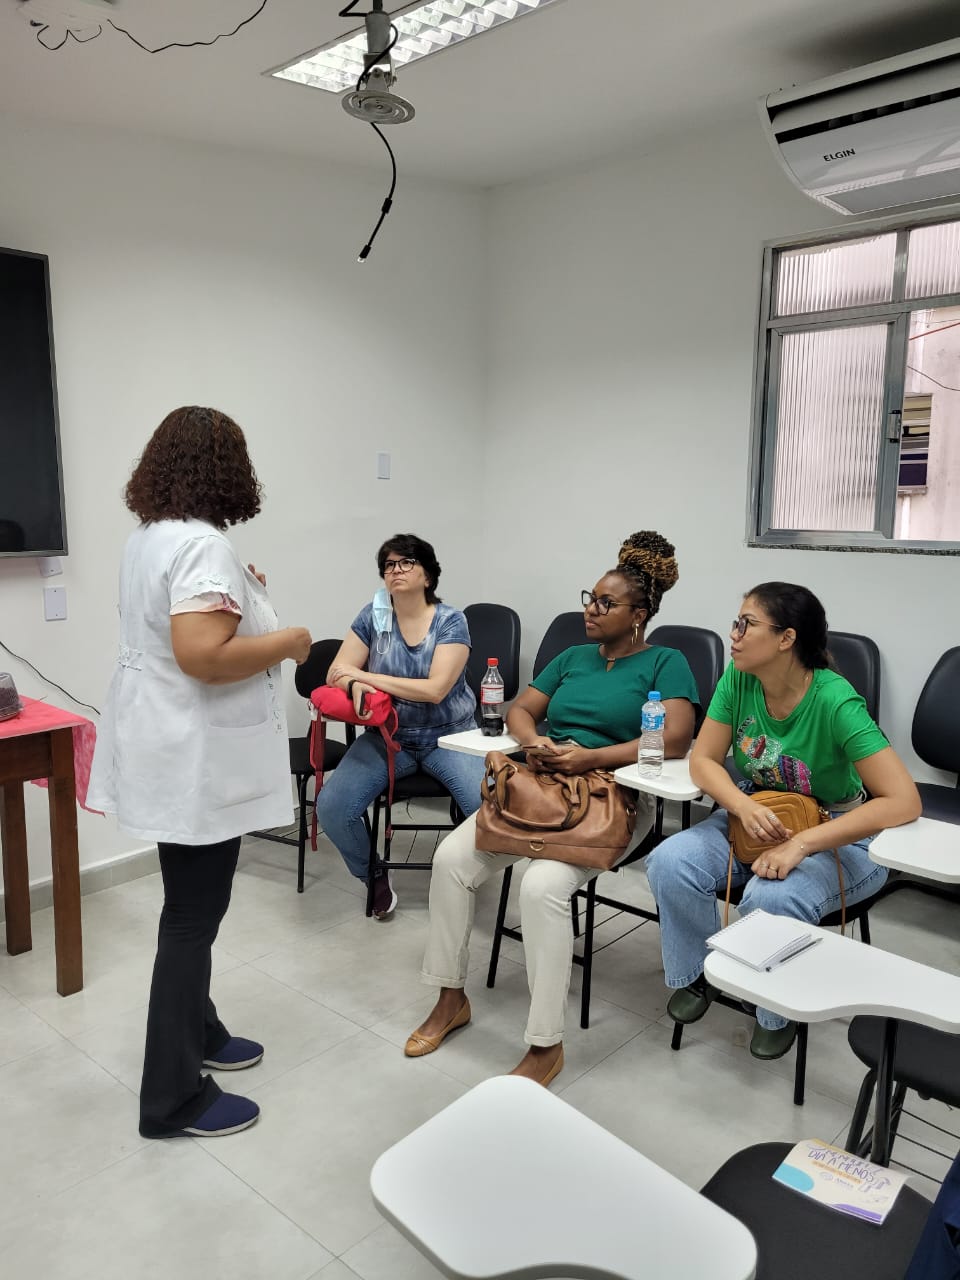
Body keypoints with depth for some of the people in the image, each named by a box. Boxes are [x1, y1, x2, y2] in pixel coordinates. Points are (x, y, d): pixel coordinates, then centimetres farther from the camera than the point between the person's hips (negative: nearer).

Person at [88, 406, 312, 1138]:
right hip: (196, 760, -10)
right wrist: (289, 640, -17)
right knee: (194, 916, 1)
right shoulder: (201, 543, -22)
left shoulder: (148, 536, 10)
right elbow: (203, 657, -31)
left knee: (193, 906, 21)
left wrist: (237, 591, 23)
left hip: (169, 750, 10)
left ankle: (197, 1031, 38)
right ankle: (174, 1097, 15)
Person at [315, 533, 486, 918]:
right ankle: (374, 875, 11)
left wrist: (365, 675, -19)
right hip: (388, 736, 2)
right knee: (330, 807, -19)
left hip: (448, 736, -2)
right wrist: (355, 685, -26)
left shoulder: (451, 621, -8)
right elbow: (337, 673, -1)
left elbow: (435, 689, -18)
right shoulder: (373, 616, 0)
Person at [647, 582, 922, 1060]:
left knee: (770, 898, -33)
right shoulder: (738, 680, -11)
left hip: (837, 837, -4)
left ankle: (779, 1013, 0)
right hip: (754, 819, 5)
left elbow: (903, 801, -30)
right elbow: (704, 760, -7)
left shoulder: (835, 702, -25)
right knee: (670, 863, -20)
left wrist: (801, 843, -35)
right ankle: (697, 975, 9)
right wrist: (744, 807, -29)